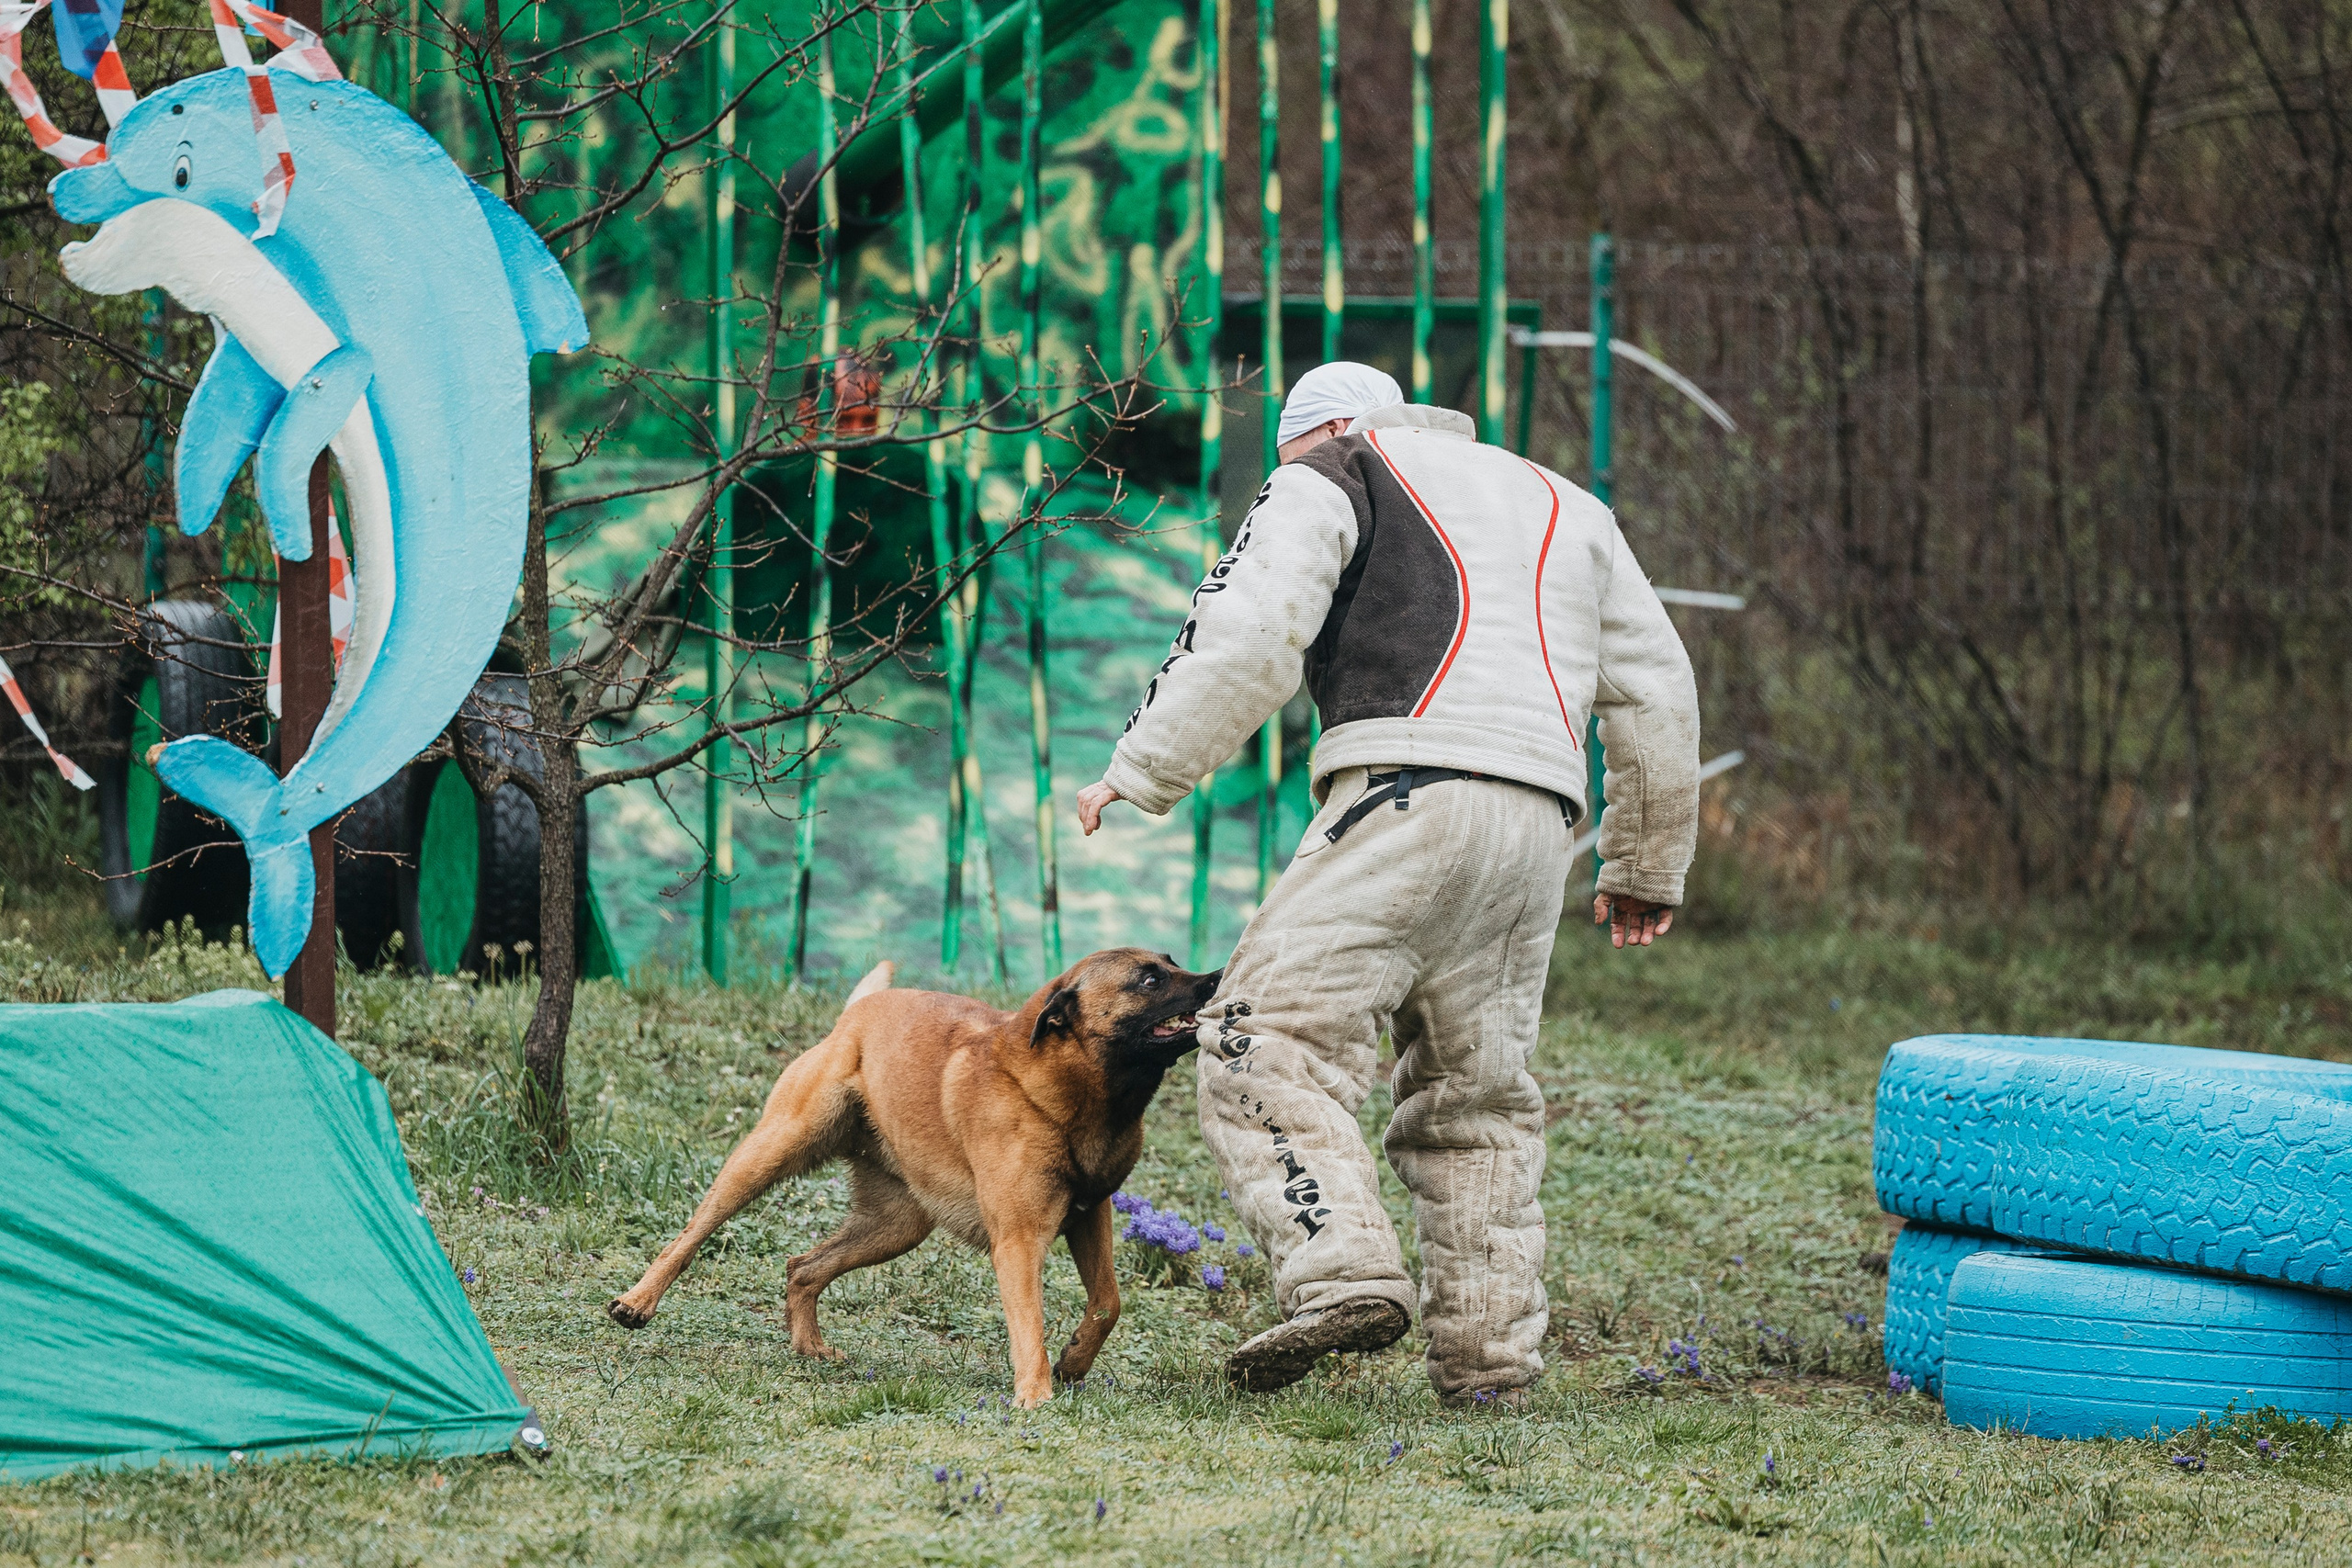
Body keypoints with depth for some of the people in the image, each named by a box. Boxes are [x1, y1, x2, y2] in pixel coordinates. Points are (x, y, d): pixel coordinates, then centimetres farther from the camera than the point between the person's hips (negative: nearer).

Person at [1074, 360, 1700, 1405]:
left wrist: (1141, 772, 1)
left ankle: (1343, 1271, -27)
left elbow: (1248, 639, -4)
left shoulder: (1329, 479, 13)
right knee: (1473, 1090, 14)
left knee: (1272, 1038, -9)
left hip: (1404, 795, -7)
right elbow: (1655, 689, 29)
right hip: (1537, 823, 7)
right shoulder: (1564, 508, 31)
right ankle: (1488, 1354, 8)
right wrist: (1648, 868, 36)